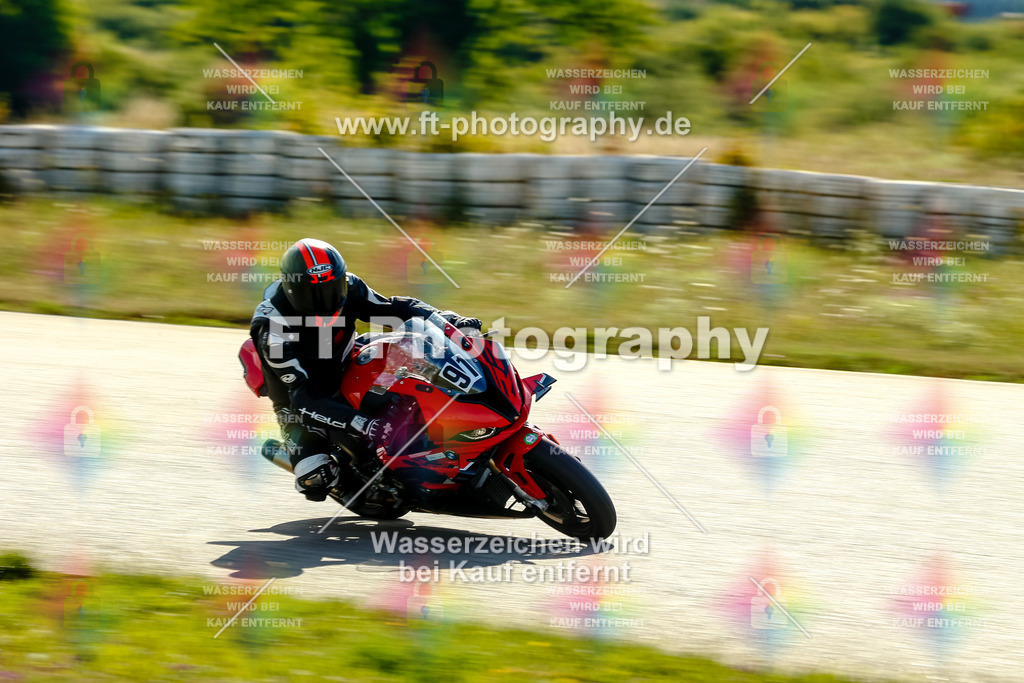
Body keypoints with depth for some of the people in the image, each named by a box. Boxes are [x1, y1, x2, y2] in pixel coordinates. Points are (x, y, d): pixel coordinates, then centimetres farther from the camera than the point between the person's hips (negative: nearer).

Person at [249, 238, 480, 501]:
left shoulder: (348, 289, -15)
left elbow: (395, 308, -2)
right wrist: (361, 425, -46)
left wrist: (451, 320, -19)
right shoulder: (273, 328, -31)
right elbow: (303, 395, -35)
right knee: (316, 483, -27)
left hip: (346, 376, 5)